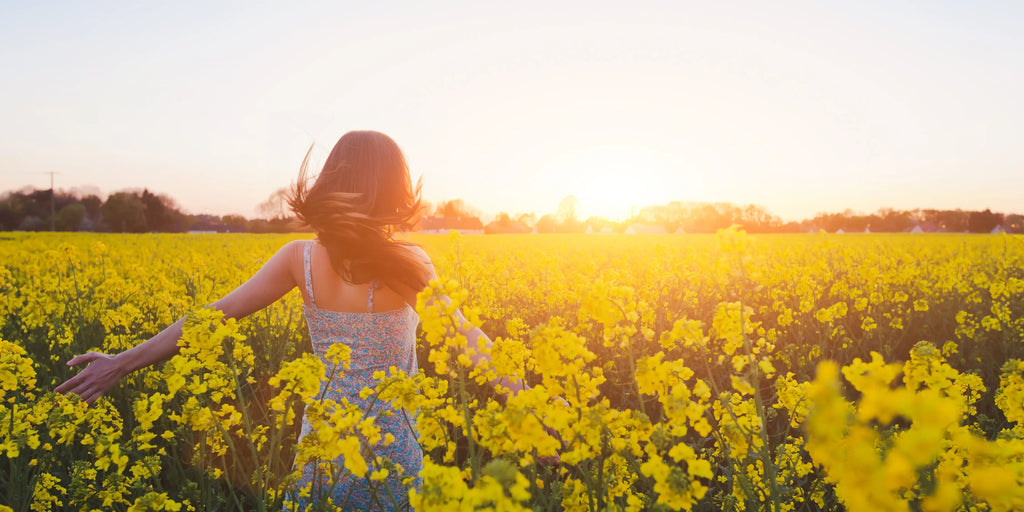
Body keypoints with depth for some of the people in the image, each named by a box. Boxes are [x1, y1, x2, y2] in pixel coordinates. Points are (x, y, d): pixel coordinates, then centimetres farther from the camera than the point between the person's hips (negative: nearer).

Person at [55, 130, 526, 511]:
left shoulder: (300, 257, -7)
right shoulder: (408, 263, -14)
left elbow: (212, 315, -5)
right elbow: (467, 341, -18)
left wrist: (123, 361, 2)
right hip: (390, 441, -2)